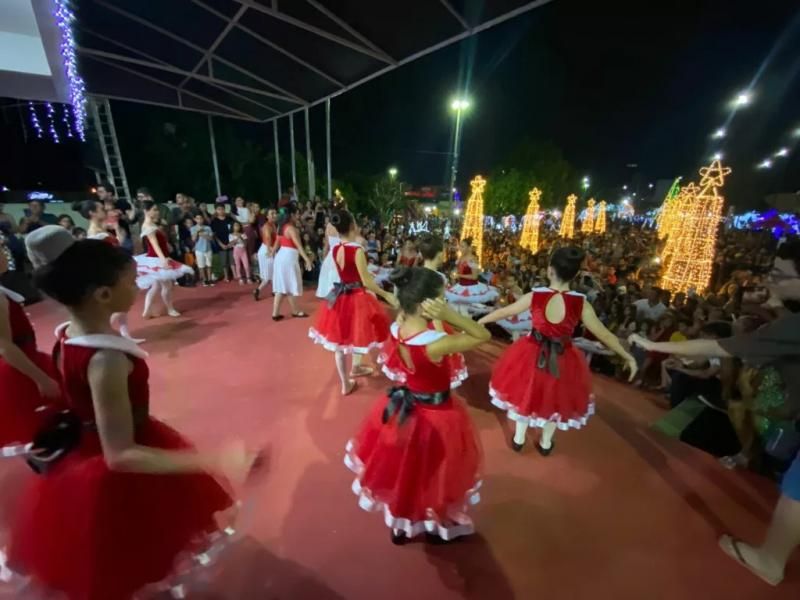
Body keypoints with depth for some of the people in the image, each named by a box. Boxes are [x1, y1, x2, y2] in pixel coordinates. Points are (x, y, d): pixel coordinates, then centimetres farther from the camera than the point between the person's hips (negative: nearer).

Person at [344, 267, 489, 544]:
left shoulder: (396, 328, -16)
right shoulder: (436, 343, -36)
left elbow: (404, 312, 7)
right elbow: (484, 335, -24)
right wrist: (449, 315, -32)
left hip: (405, 407, 6)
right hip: (435, 415, -6)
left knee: (404, 471, 30)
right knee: (432, 476, 23)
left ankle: (400, 526, 55)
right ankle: (438, 528, 53)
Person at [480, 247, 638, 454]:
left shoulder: (535, 296, -19)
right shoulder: (581, 303, -19)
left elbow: (503, 312, -7)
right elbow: (604, 335, -9)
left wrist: (478, 321, 8)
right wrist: (628, 357, 7)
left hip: (532, 354, 0)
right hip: (563, 360, 1)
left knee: (526, 394, 23)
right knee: (555, 398, 25)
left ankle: (518, 439, 41)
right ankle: (545, 443, 46)